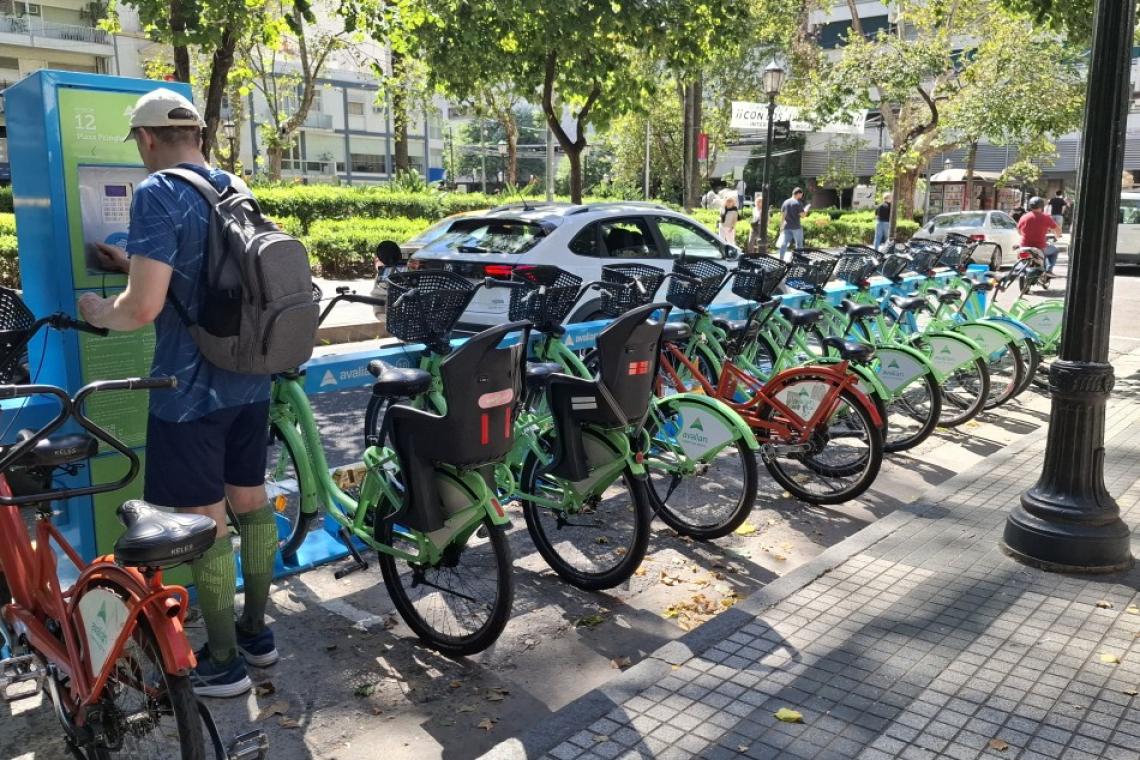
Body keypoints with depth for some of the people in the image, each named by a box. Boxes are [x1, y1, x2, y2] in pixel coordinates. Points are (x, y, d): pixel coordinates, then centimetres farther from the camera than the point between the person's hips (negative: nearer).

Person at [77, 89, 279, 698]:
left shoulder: (157, 194, -15)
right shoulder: (238, 189, 9)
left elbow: (142, 307, -21)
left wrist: (98, 311, -1)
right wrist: (139, 264, 25)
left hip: (191, 390, -8)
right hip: (251, 381, 8)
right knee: (250, 499, 17)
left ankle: (224, 662, 16)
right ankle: (256, 630, 31)